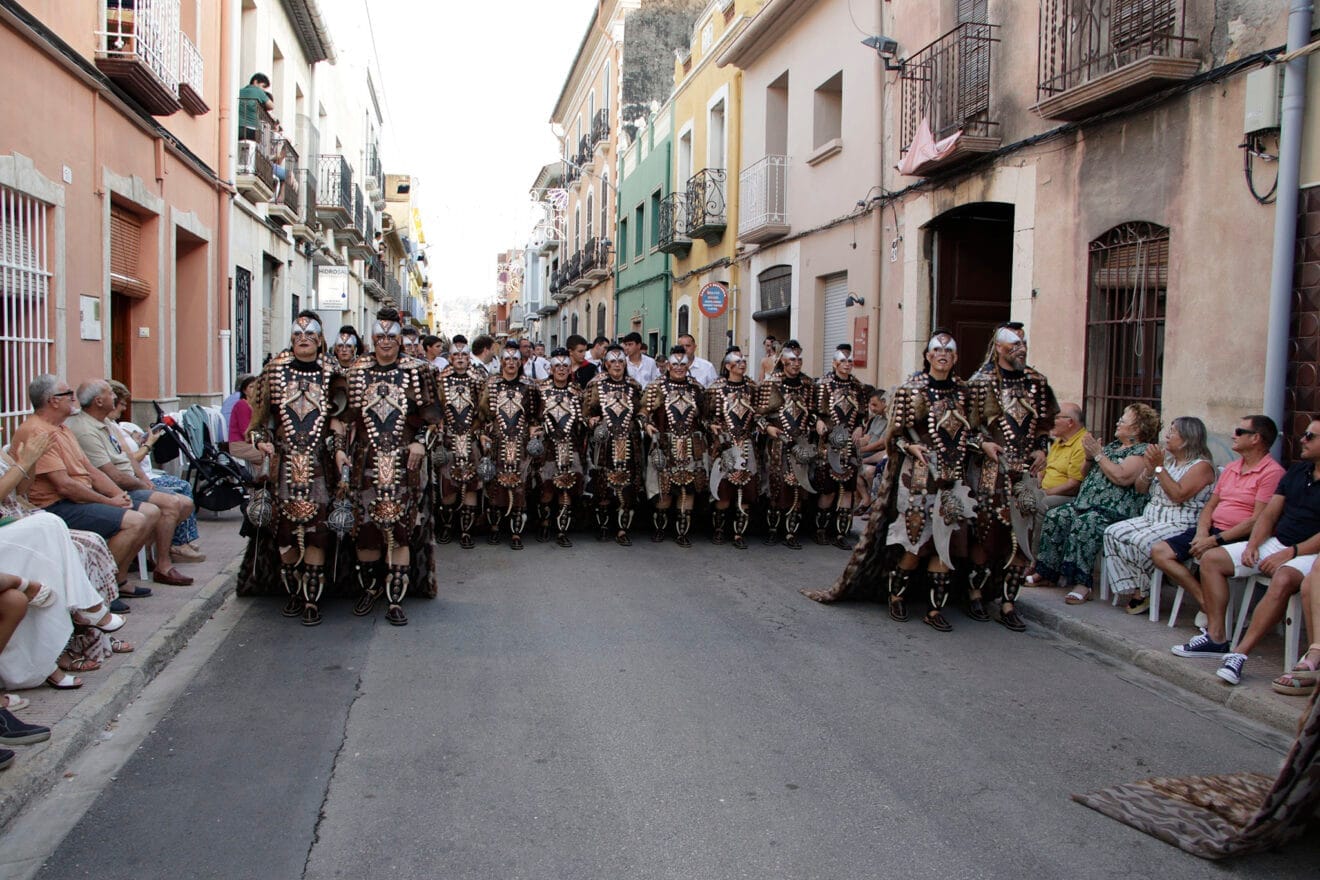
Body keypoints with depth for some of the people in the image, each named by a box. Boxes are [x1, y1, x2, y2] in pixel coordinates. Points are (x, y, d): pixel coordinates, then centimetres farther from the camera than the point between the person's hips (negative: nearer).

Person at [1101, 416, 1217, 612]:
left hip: (1182, 526, -8)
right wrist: (1150, 468, -3)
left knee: (1143, 542, -33)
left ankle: (1141, 592, -12)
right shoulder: (1167, 459, 17)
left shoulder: (1202, 465, -6)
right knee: (1113, 533, -16)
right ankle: (1134, 590, -19)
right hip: (1151, 518, 8)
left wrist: (1160, 467, -15)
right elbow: (1140, 488, 16)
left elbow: (1178, 495, -20)